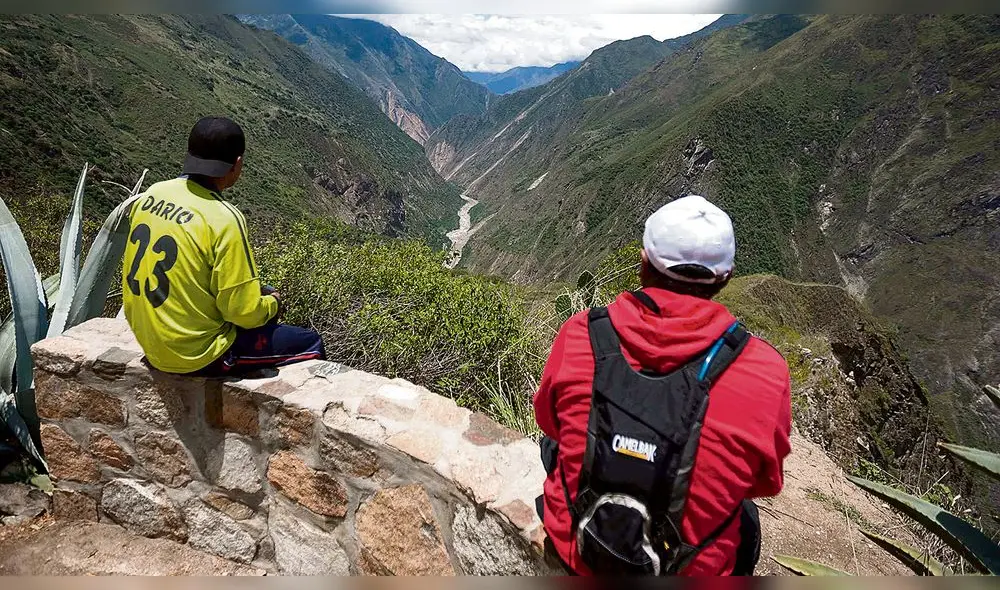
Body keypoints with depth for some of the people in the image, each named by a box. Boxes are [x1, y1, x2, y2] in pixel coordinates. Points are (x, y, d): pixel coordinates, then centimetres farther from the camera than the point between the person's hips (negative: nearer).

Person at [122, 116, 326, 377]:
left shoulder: (152, 194, -3)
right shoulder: (224, 219, -25)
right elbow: (245, 312, -22)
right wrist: (274, 302, 0)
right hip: (198, 356, -8)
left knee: (262, 315, 27)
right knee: (309, 343, 5)